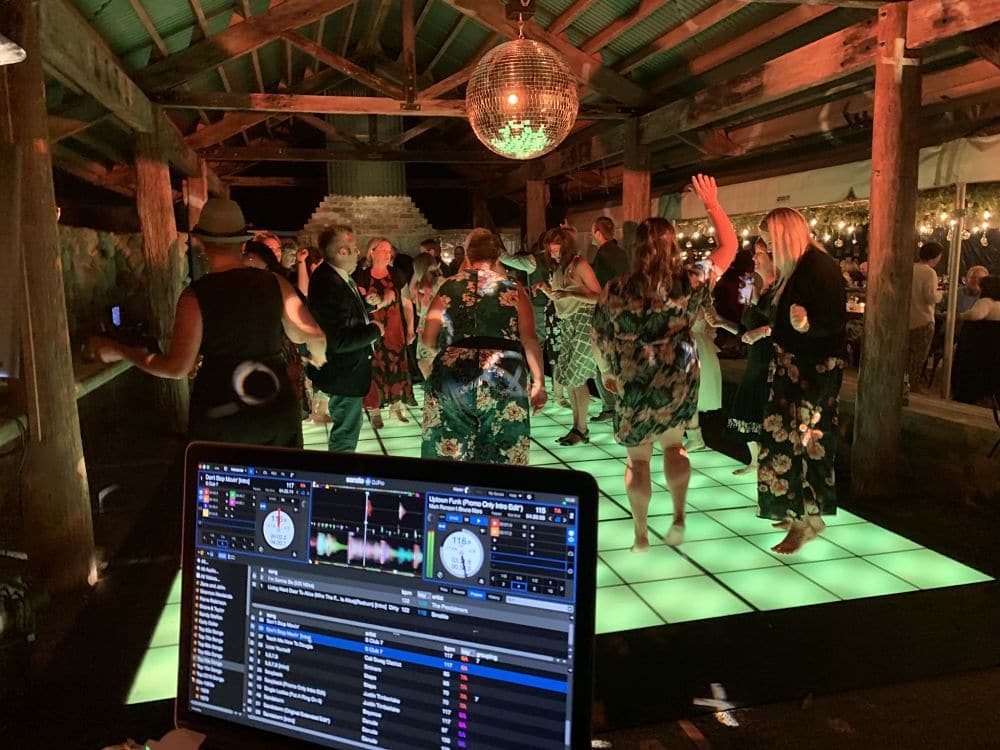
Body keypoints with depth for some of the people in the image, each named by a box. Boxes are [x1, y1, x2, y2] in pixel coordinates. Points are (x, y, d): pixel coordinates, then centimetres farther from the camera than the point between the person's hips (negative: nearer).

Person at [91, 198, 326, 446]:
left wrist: (119, 351, -1)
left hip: (219, 419, -2)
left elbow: (177, 367, -14)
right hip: (278, 412, 2)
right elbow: (314, 336, -2)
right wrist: (319, 356, 21)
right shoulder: (273, 282, -3)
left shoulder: (196, 295, -10)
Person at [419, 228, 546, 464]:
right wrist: (538, 382, 2)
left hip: (451, 382, 1)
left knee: (449, 457, 8)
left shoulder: (448, 288, 8)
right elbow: (530, 340, -3)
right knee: (501, 460, 6)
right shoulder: (513, 289, 5)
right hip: (503, 382, -1)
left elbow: (428, 342, 10)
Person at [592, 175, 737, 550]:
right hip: (680, 380, 2)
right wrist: (712, 203, 10)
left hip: (633, 383, -2)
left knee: (638, 458, 9)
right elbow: (729, 246, 5)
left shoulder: (616, 288, -10)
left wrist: (607, 373, 14)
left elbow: (599, 338, -2)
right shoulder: (690, 280, -8)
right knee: (673, 444, 23)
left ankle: (641, 536, 18)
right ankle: (679, 518, 18)